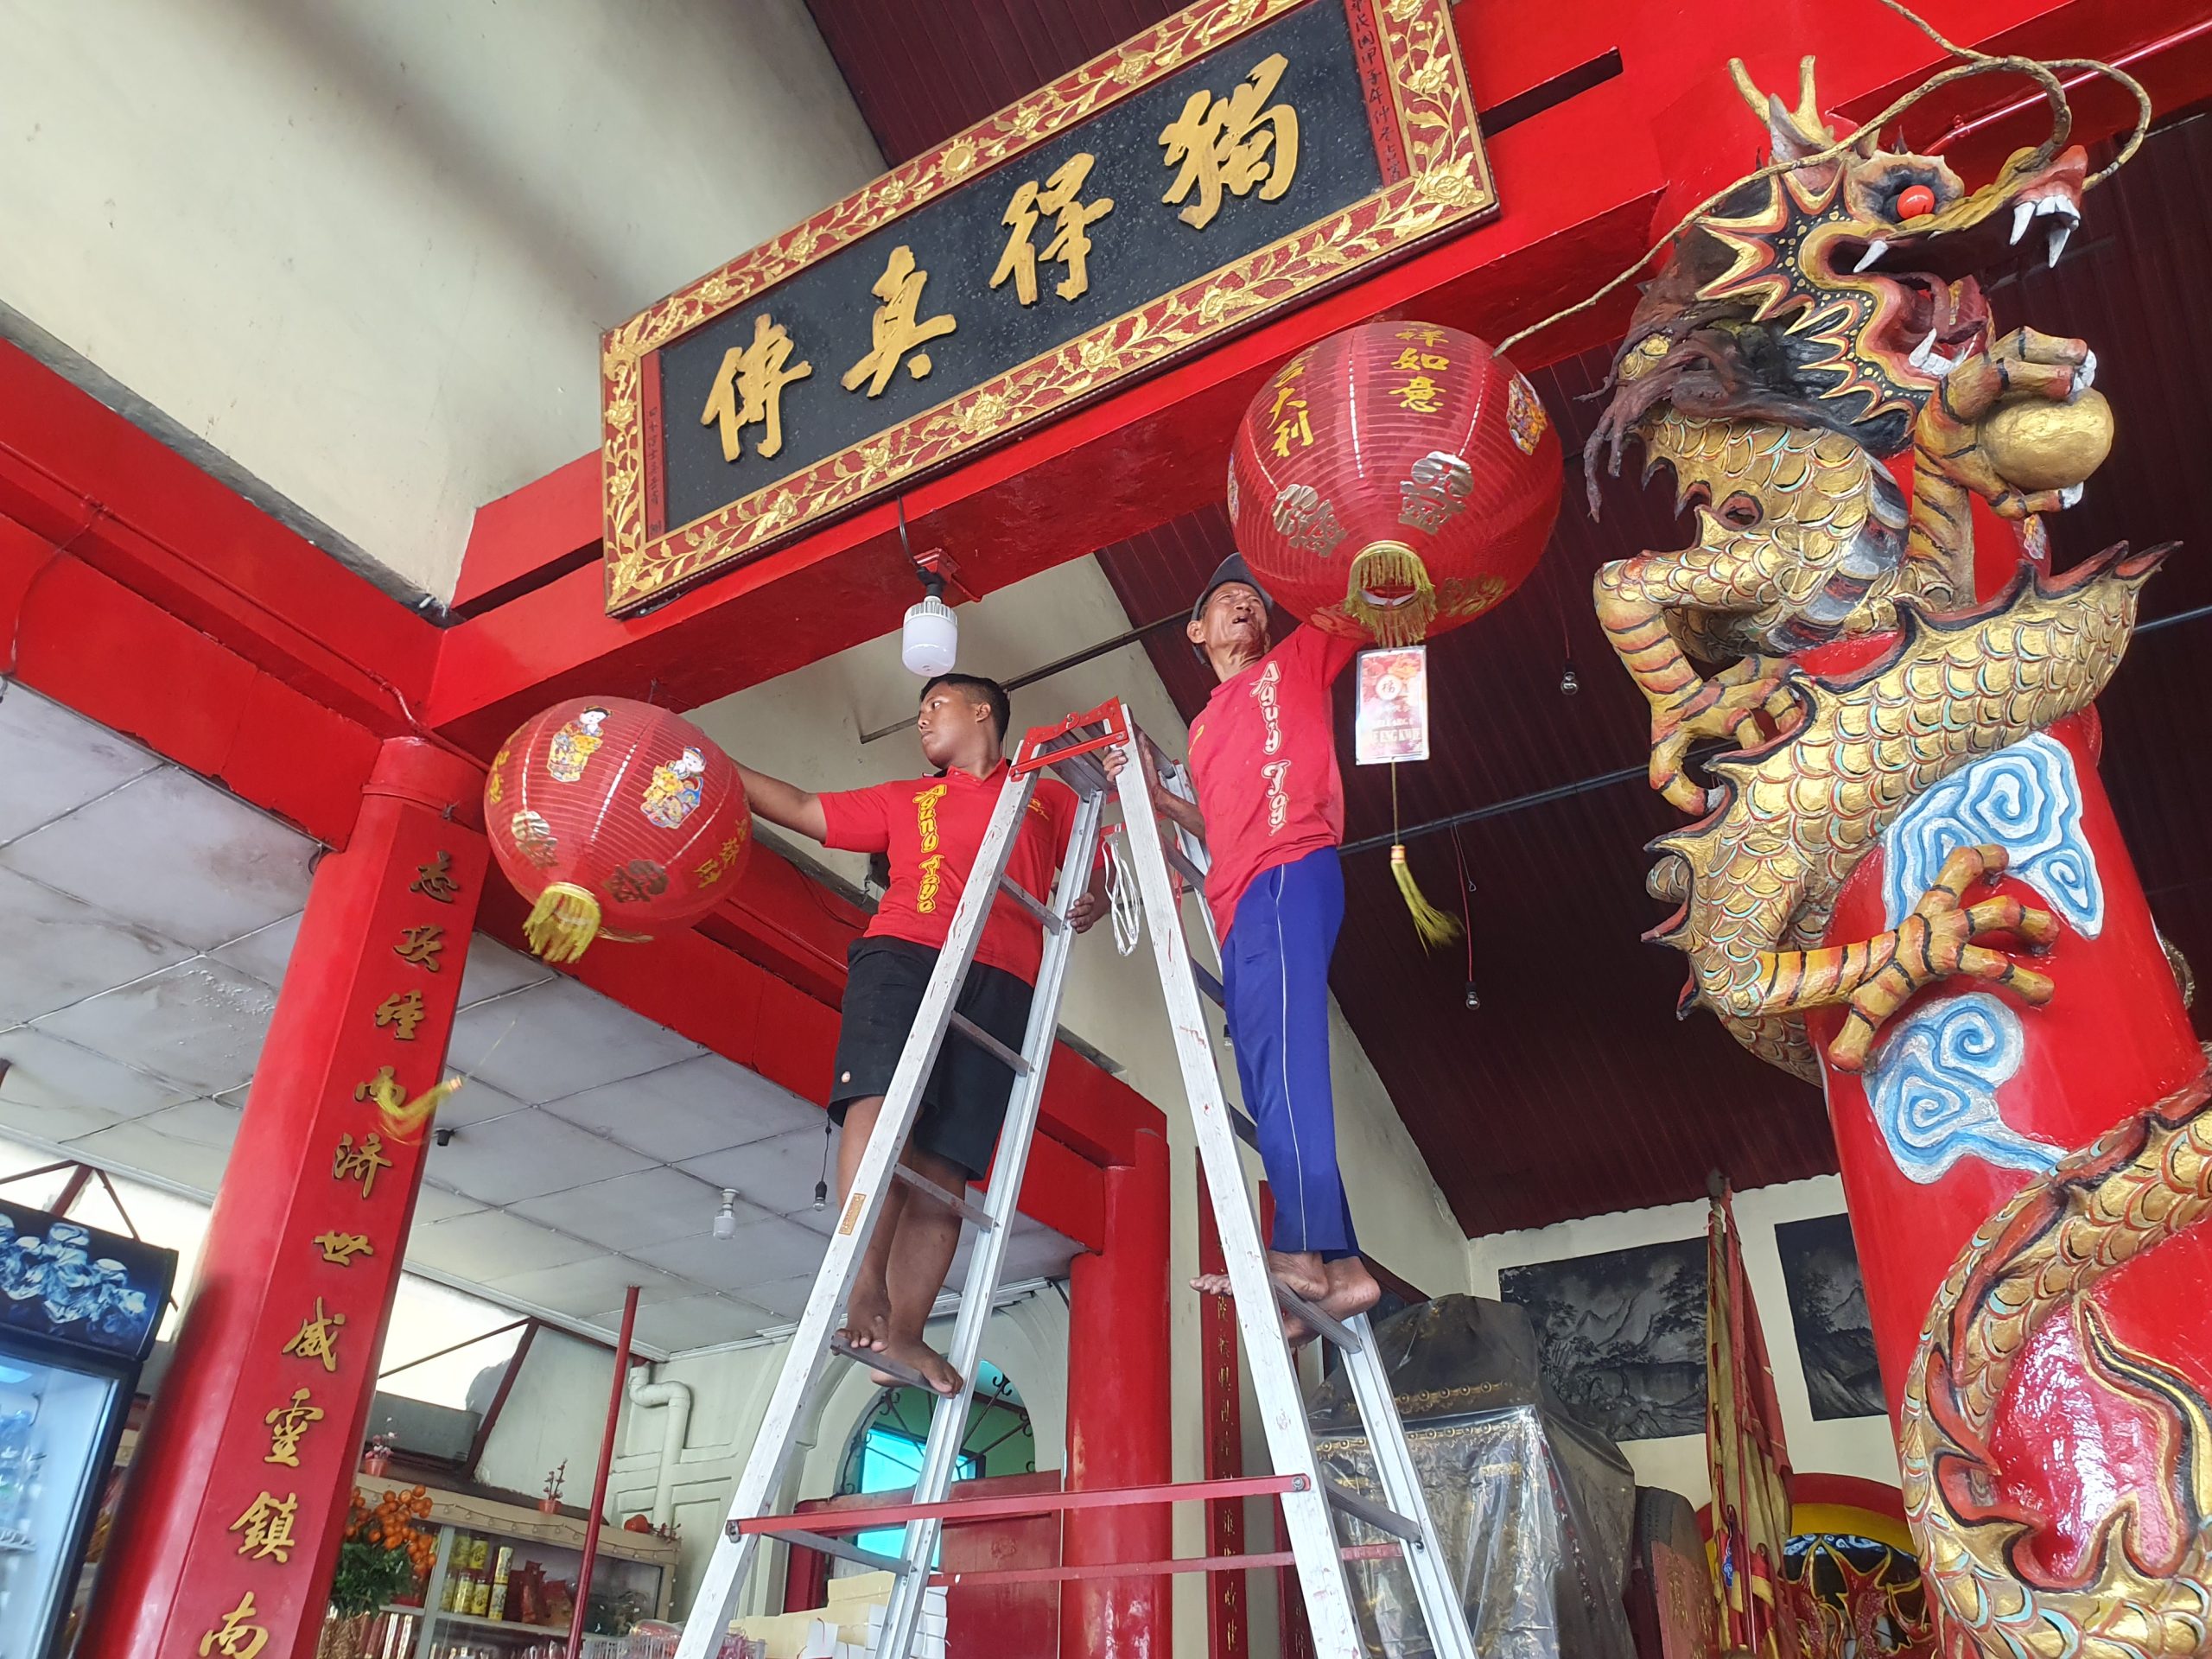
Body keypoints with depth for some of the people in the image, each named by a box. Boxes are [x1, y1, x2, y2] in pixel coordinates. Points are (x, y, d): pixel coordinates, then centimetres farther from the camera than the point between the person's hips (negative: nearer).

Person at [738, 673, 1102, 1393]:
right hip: (902, 953, 1)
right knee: (880, 1098, -27)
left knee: (944, 1165, -11)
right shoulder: (903, 799, 31)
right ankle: (864, 1293, -35)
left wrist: (1091, 900, 2)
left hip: (1001, 984, 0)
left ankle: (902, 1334, -15)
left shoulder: (1049, 797, 26)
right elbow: (802, 810, 32)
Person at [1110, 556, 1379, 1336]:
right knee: (1274, 1084, -1)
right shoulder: (1205, 729, 32)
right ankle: (1338, 1266, -3)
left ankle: (1303, 1246, -26)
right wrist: (1158, 797, 18)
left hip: (1292, 874, -7)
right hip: (1238, 906, 7)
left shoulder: (1297, 661, 18)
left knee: (1281, 1062, -21)